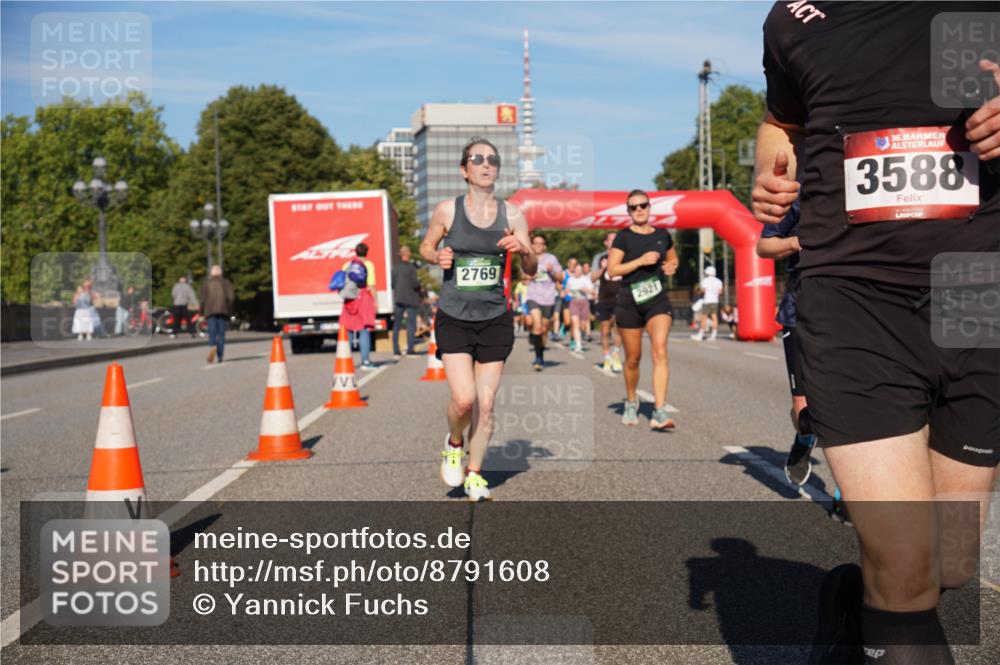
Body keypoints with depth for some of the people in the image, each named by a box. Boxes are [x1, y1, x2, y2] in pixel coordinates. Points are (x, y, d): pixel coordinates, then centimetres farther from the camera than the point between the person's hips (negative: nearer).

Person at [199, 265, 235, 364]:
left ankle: (213, 346, -32)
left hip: (210, 311, 0)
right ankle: (220, 356, 1)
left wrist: (202, 312, 9)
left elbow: (202, 298, 2)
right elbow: (231, 297, -5)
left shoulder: (206, 283, 8)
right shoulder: (225, 282, 6)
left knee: (212, 331, -1)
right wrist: (229, 309, 6)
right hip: (222, 310, 0)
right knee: (221, 333, 4)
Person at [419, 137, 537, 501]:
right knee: (463, 399, -15)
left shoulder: (512, 214, 1)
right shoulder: (447, 210, -3)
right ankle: (453, 443, 19)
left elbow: (531, 270, 4)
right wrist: (438, 257, -11)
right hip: (454, 319, -2)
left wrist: (522, 250, -18)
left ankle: (474, 474, 23)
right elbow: (426, 246, 12)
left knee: (485, 405, 5)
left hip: (495, 320, 2)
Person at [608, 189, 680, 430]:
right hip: (630, 300, -1)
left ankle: (660, 411, -23)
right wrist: (641, 260, -17)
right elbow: (612, 269, -8)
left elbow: (673, 259, 25)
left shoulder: (662, 235, 8)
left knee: (660, 350, -18)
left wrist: (671, 266, 2)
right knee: (633, 357, 9)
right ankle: (631, 404, 34)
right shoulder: (624, 236, -2)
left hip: (657, 299, 1)